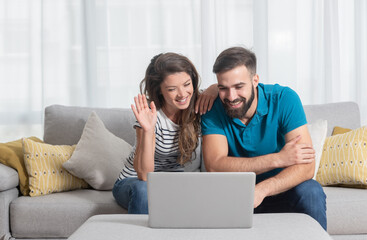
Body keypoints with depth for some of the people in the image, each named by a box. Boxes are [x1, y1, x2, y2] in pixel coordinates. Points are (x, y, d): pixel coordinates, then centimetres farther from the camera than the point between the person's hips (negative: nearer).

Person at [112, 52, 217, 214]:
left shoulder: (196, 106, -13)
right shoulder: (151, 114, -25)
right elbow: (144, 175, -29)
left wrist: (213, 89, -20)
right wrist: (147, 130, -43)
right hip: (134, 181, -3)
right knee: (143, 189, -38)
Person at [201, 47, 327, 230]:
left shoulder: (284, 99, -14)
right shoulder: (213, 109, -10)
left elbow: (306, 166, -22)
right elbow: (214, 167, -22)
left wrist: (261, 190, -39)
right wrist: (278, 159, -25)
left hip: (280, 192, 0)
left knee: (310, 191, -30)